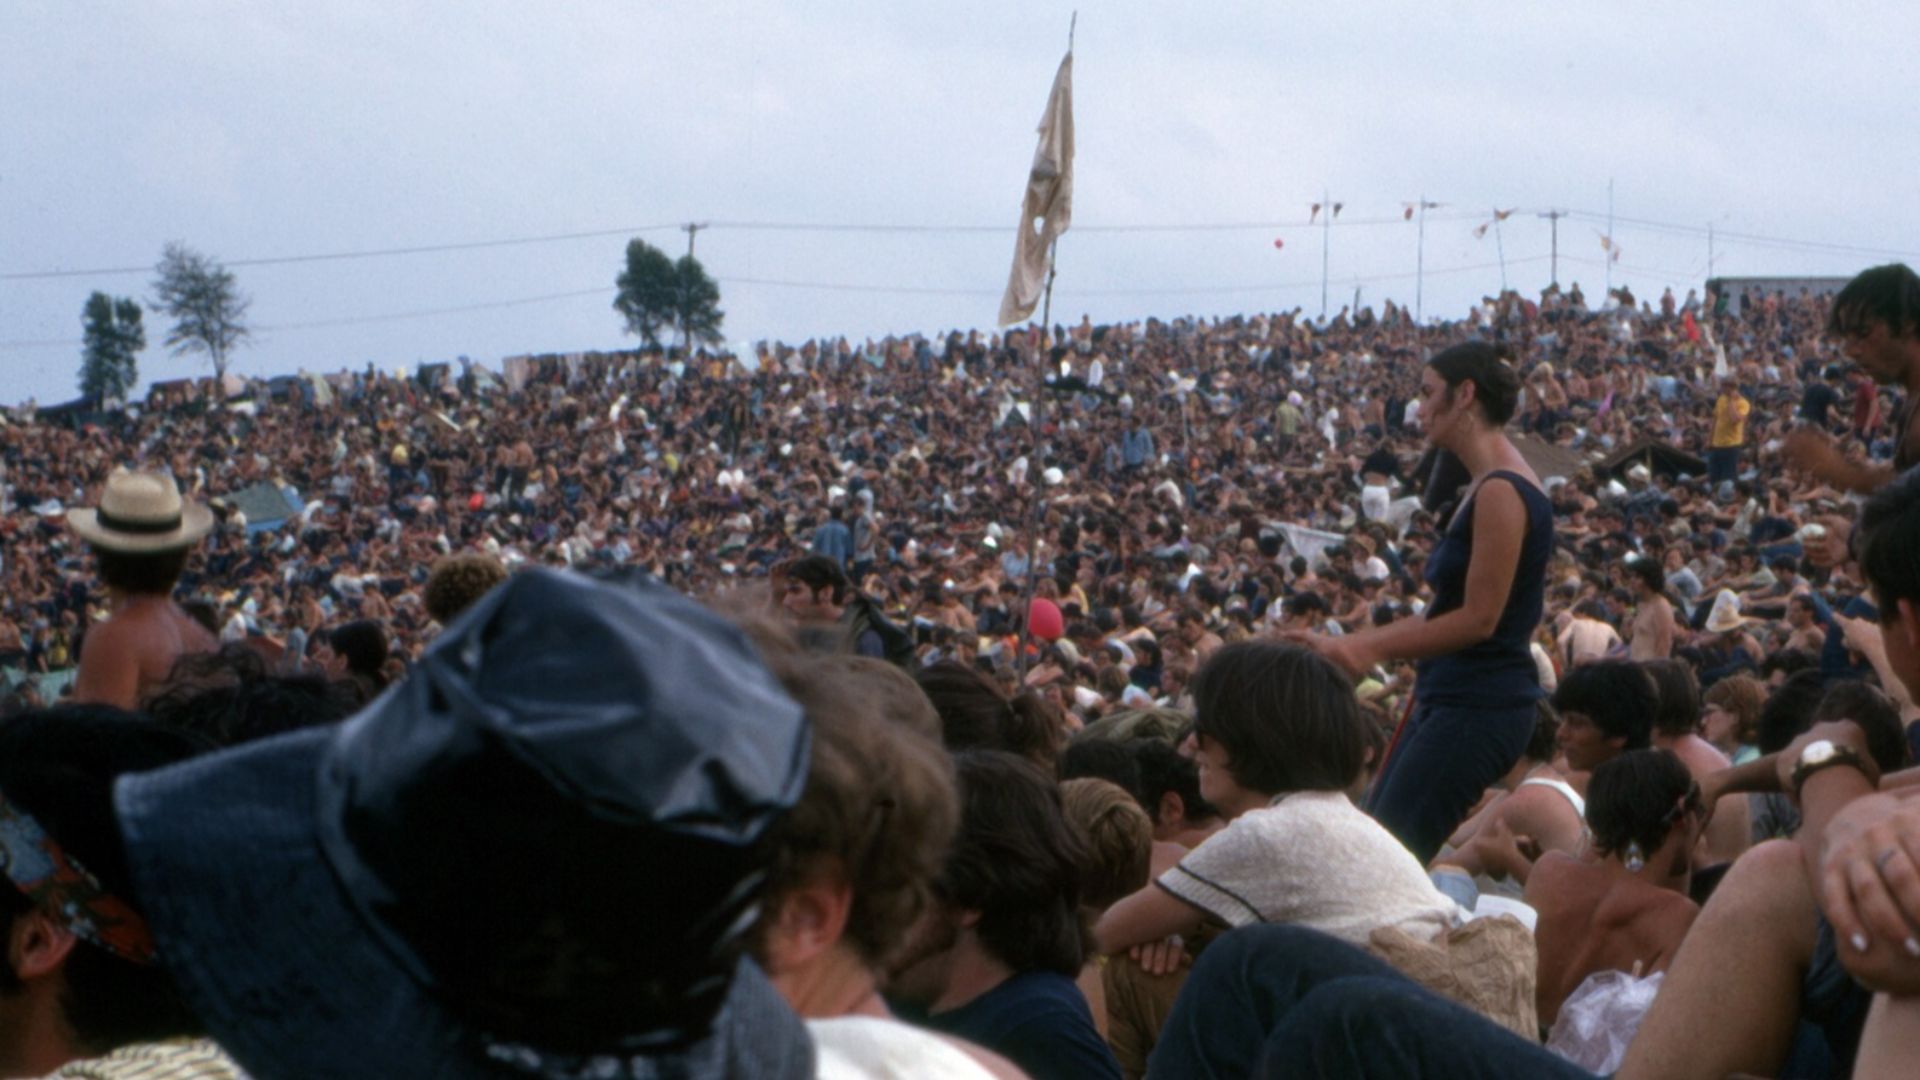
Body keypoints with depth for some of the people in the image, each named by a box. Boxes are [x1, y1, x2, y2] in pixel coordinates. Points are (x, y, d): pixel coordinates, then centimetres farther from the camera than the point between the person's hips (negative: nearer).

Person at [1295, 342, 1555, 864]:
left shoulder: (1501, 492, -16)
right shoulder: (1487, 487, 16)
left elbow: (1478, 619, -18)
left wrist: (1368, 648, -13)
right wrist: (1361, 644, 15)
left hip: (1480, 705, -11)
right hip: (1451, 700, 11)